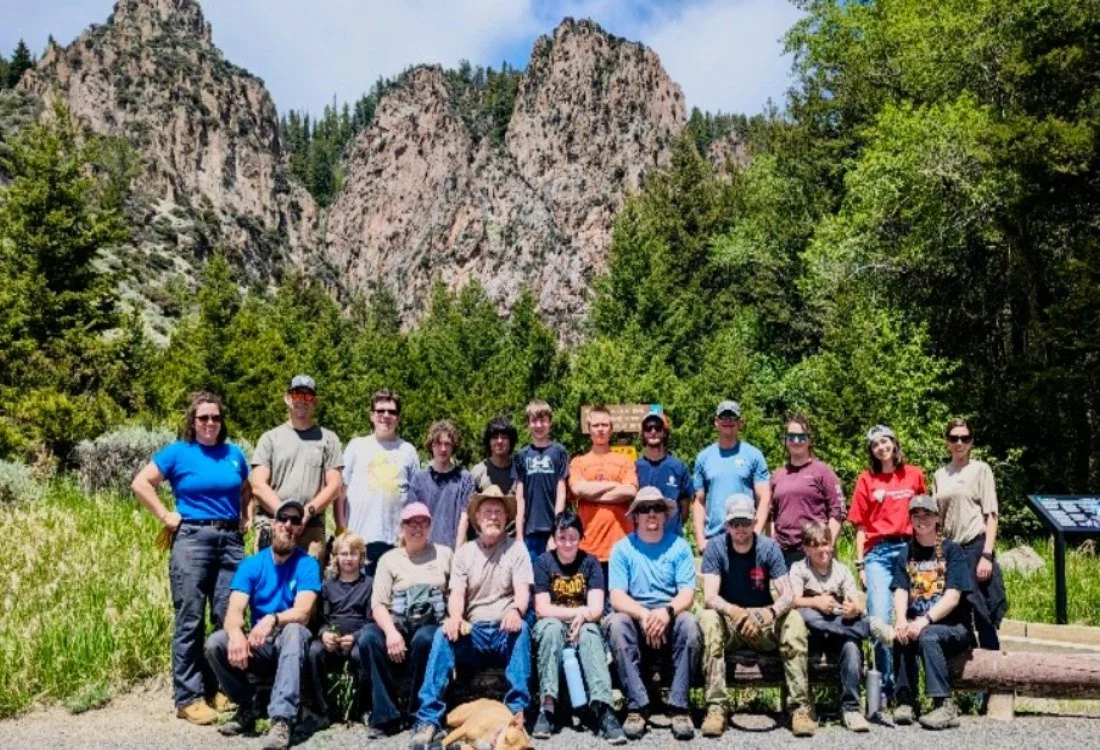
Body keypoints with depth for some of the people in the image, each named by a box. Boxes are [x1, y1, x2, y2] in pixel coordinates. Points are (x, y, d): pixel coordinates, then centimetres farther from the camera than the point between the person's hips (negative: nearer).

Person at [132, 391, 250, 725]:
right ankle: (188, 697, 6)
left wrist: (247, 519, 10)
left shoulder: (234, 454, 11)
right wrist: (165, 516, -4)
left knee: (228, 619, 6)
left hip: (231, 540, 4)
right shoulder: (178, 452, 0)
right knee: (190, 620, -1)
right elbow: (140, 483, 0)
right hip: (192, 539, -4)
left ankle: (219, 688, 20)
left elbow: (247, 490, 25)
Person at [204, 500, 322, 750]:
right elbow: (234, 610, -13)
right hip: (258, 646, 3)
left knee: (294, 630, -36)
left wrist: (272, 619, -42)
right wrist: (236, 634, -37)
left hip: (290, 644, -3)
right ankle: (246, 708, -2)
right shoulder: (251, 564, -1)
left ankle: (282, 720, -40)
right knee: (214, 643, -23)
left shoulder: (307, 564, -8)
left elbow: (302, 613, -21)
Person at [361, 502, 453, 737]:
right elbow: (378, 603, 2)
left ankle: (418, 715, -17)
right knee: (369, 636, -29)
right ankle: (386, 717, -22)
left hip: (432, 625, -1)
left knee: (424, 638, -36)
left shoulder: (444, 554, 14)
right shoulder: (389, 559, 13)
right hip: (398, 625, 2)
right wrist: (391, 632, -17)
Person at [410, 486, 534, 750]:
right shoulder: (464, 552, 11)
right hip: (473, 631, 2)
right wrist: (455, 616, -25)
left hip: (506, 631, -1)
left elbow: (523, 590, -8)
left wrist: (516, 610, -33)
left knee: (522, 628, -34)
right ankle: (429, 718, -30)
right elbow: (456, 593, 0)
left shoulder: (516, 548, 5)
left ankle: (517, 710, -31)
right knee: (444, 634, -27)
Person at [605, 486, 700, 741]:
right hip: (636, 618, 0)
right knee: (617, 623, -31)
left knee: (689, 623, -31)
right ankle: (636, 706, -25)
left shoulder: (679, 546, 4)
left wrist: (667, 612, -27)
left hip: (670, 622, 0)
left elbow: (686, 594, -5)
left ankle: (679, 707, -22)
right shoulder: (622, 548, 2)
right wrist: (644, 615, -26)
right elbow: (617, 597, -7)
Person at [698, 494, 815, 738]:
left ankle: (800, 706, -25)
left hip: (764, 625, 1)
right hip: (728, 624, -1)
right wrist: (736, 612, -41)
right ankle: (715, 707, -33)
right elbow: (710, 597, -21)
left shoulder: (769, 547, -8)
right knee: (708, 619, -32)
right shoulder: (715, 548, -11)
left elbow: (787, 595, -14)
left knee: (794, 620, -28)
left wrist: (772, 612, -37)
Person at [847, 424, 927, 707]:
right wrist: (860, 563, 3)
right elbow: (861, 525, 7)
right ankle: (885, 686, 4)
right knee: (880, 619, -7)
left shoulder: (914, 475, 9)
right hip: (878, 553, -1)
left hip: (910, 549, 1)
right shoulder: (866, 478, 7)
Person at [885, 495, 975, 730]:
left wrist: (924, 621, -26)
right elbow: (900, 592, -2)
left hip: (954, 627, -3)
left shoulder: (951, 550, -2)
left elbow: (953, 597, -13)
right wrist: (901, 620, -22)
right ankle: (906, 700, -17)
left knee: (928, 635, -33)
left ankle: (944, 705, -23)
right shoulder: (906, 555, 11)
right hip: (917, 623, 3)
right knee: (900, 636, -28)